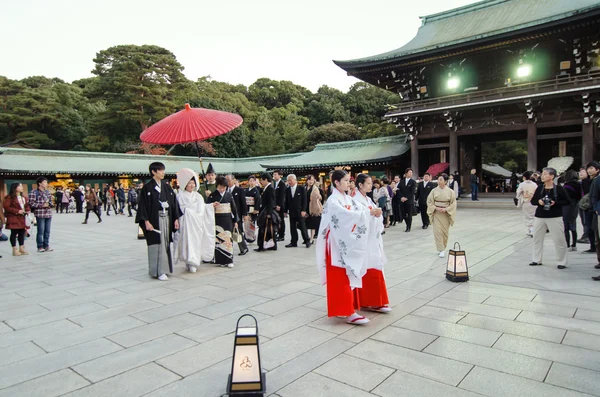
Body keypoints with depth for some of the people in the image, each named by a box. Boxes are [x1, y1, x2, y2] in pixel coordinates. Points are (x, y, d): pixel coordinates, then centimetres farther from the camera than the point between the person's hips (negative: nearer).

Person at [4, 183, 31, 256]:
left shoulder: (23, 197, 16)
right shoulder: (9, 197, -9)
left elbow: (27, 205, 24)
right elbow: (6, 207, -15)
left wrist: (28, 210, 3)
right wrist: (17, 211, -20)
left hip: (22, 218, 7)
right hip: (14, 218, -7)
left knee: (22, 233, 10)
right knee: (14, 233, -1)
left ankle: (22, 248, 18)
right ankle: (15, 250, 5)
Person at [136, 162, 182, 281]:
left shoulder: (167, 187, 10)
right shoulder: (147, 188, -4)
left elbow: (174, 203, 11)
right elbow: (143, 205, -7)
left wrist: (176, 219, 6)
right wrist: (146, 221, -15)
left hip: (167, 218, 5)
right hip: (154, 219, -5)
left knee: (165, 243, 9)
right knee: (157, 244, -5)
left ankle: (163, 269, 19)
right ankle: (159, 271, 1)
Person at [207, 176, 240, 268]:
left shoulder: (229, 195, 5)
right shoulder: (213, 195, -1)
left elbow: (234, 208, 9)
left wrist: (235, 220, 8)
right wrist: (212, 205, -20)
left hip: (228, 219, 2)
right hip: (217, 219, -1)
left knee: (228, 238, -1)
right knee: (219, 239, -1)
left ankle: (229, 260, 4)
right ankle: (220, 260, 8)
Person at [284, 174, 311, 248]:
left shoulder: (301, 188, -4)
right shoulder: (287, 190, 7)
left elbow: (304, 200, -6)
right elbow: (286, 201, 10)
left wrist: (303, 210, -12)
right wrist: (285, 211, 6)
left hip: (300, 211, -4)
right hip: (291, 212, 4)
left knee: (302, 227, 0)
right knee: (293, 227, 6)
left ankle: (307, 241, 12)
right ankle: (294, 242, 13)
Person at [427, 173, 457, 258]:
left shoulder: (450, 191, -5)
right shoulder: (434, 191, -3)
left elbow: (453, 203, -3)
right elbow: (429, 201, 0)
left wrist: (445, 209, -16)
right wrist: (436, 208, -13)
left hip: (446, 214, 0)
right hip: (436, 213, 0)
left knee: (445, 231, 9)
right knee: (437, 231, -7)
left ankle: (443, 248, 26)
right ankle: (441, 250, -3)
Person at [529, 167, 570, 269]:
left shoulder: (559, 189, -7)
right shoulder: (539, 188, 4)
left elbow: (567, 201, -3)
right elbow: (532, 201, 9)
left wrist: (555, 203, -18)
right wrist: (538, 201, -12)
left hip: (555, 217, -4)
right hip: (539, 217, 4)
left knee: (559, 240, -1)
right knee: (537, 238, 9)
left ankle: (562, 262, 13)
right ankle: (537, 260, 22)